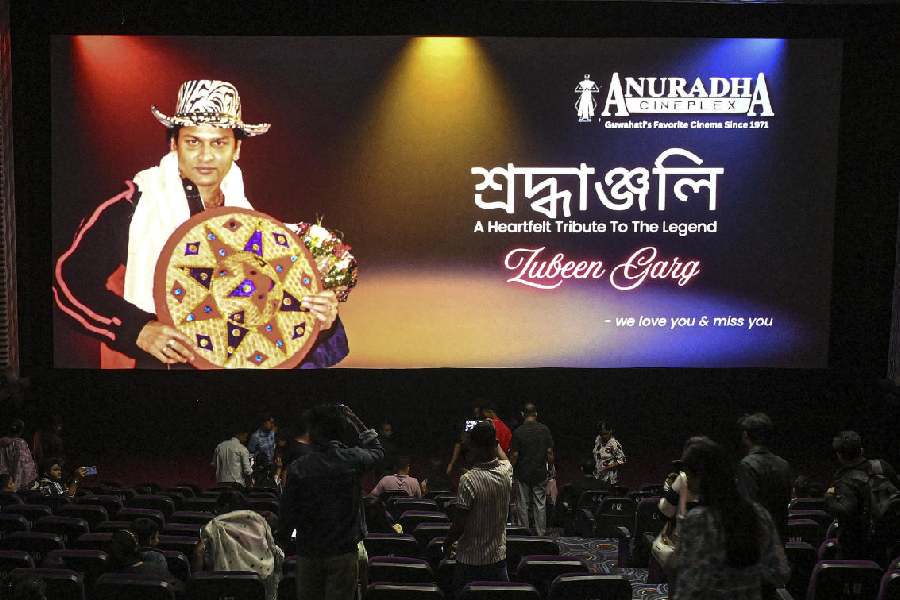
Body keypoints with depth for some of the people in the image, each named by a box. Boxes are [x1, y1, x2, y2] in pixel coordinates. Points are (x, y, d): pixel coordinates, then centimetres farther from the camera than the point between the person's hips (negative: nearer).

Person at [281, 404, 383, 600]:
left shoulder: (298, 467, -9)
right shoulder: (353, 460, -9)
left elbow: (287, 517, -6)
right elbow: (377, 450, 15)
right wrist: (355, 421, 17)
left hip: (308, 552, 1)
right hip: (344, 550, -1)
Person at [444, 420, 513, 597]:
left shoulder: (469, 480, -22)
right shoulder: (506, 471, -6)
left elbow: (459, 525, -17)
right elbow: (502, 457, 22)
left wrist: (447, 543, 1)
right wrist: (492, 439, 33)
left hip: (471, 561, -5)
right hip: (498, 558, 5)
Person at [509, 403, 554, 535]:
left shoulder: (518, 432, -10)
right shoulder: (545, 430, -4)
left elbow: (514, 455, -10)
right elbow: (549, 452, -2)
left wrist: (511, 470, 2)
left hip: (522, 473, -2)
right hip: (540, 473, 2)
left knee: (523, 505, 8)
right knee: (540, 504, 10)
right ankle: (541, 533, 14)